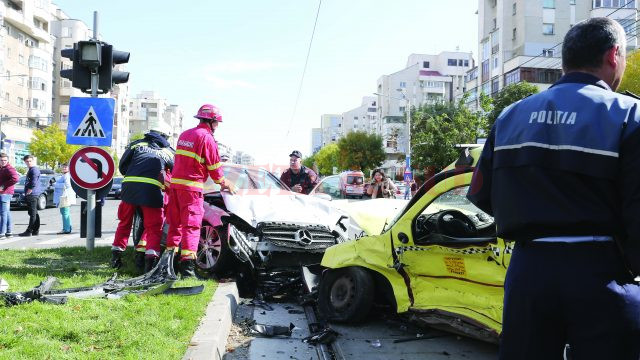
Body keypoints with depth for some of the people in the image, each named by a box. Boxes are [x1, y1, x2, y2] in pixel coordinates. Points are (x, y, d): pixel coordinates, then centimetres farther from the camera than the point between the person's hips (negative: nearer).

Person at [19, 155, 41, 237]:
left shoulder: (34, 170, -13)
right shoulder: (30, 170, 20)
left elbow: (34, 183, -21)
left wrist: (29, 192, -15)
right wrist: (27, 193, 20)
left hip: (32, 195, -11)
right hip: (32, 195, 11)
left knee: (33, 213, -9)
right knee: (34, 213, 12)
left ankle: (29, 231, -9)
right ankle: (35, 230, 17)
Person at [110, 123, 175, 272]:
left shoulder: (137, 144, 19)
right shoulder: (169, 152, 19)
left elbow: (122, 166, 15)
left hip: (130, 186, 2)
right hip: (152, 189, -2)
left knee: (125, 222, 18)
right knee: (154, 227, 4)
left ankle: (116, 255, 22)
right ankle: (150, 259, -11)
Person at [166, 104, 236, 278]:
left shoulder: (184, 135, 16)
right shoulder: (206, 138, -9)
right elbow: (214, 166, -5)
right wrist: (224, 182, 12)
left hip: (175, 183, 8)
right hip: (191, 186, -8)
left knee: (175, 222, 16)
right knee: (191, 224, -7)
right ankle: (187, 263, -13)